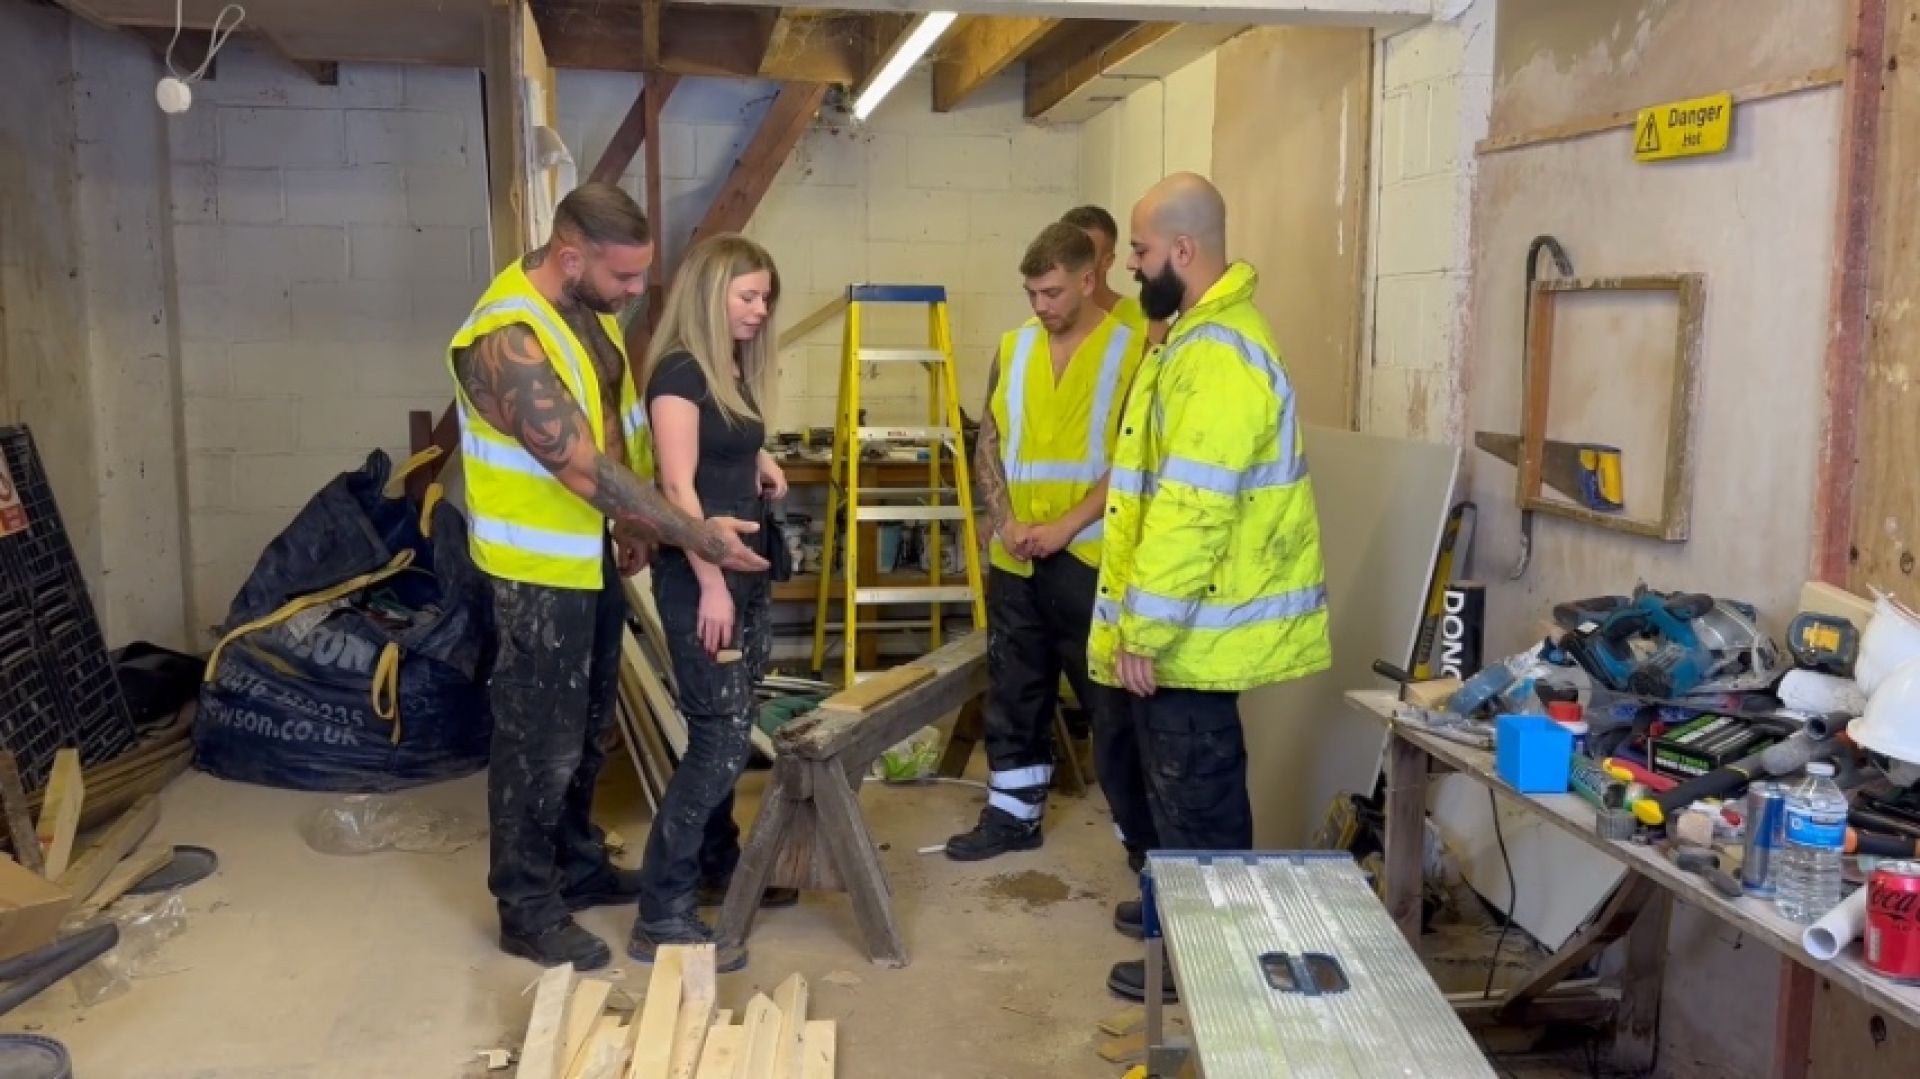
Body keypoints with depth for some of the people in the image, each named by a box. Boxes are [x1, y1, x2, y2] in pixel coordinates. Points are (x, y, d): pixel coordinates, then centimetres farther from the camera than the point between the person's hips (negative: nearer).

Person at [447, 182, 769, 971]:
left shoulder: (589, 305, 2)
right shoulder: (509, 338, -28)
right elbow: (585, 469, -30)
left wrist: (633, 529, 13)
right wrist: (696, 536, -28)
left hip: (593, 556, 9)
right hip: (540, 570, -9)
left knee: (586, 728, 20)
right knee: (540, 741, 3)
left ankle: (578, 864, 37)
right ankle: (528, 910, 18)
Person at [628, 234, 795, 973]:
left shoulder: (735, 371, 12)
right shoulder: (680, 372, -14)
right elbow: (678, 486, -20)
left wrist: (761, 464, 7)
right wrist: (710, 584, -21)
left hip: (747, 571, 9)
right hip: (699, 578, -9)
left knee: (728, 730, 17)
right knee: (720, 737, -9)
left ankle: (720, 865, 33)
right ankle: (661, 916, -2)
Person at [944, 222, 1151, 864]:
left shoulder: (1133, 350, -7)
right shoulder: (1014, 348, 7)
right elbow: (989, 443, 10)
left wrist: (1065, 525, -17)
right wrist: (1006, 520, -5)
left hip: (1092, 559, -5)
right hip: (1015, 561, 5)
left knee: (1113, 703, 3)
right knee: (1013, 693, 15)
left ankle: (1147, 837, 14)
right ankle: (1013, 814, 30)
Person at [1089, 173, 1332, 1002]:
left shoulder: (1216, 353, -23)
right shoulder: (1203, 334, 13)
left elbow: (1192, 510, -28)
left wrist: (1143, 630, -23)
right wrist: (1143, 620, 23)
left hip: (1195, 627, -10)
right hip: (1191, 616, 10)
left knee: (1196, 787, 3)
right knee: (1183, 778, 22)